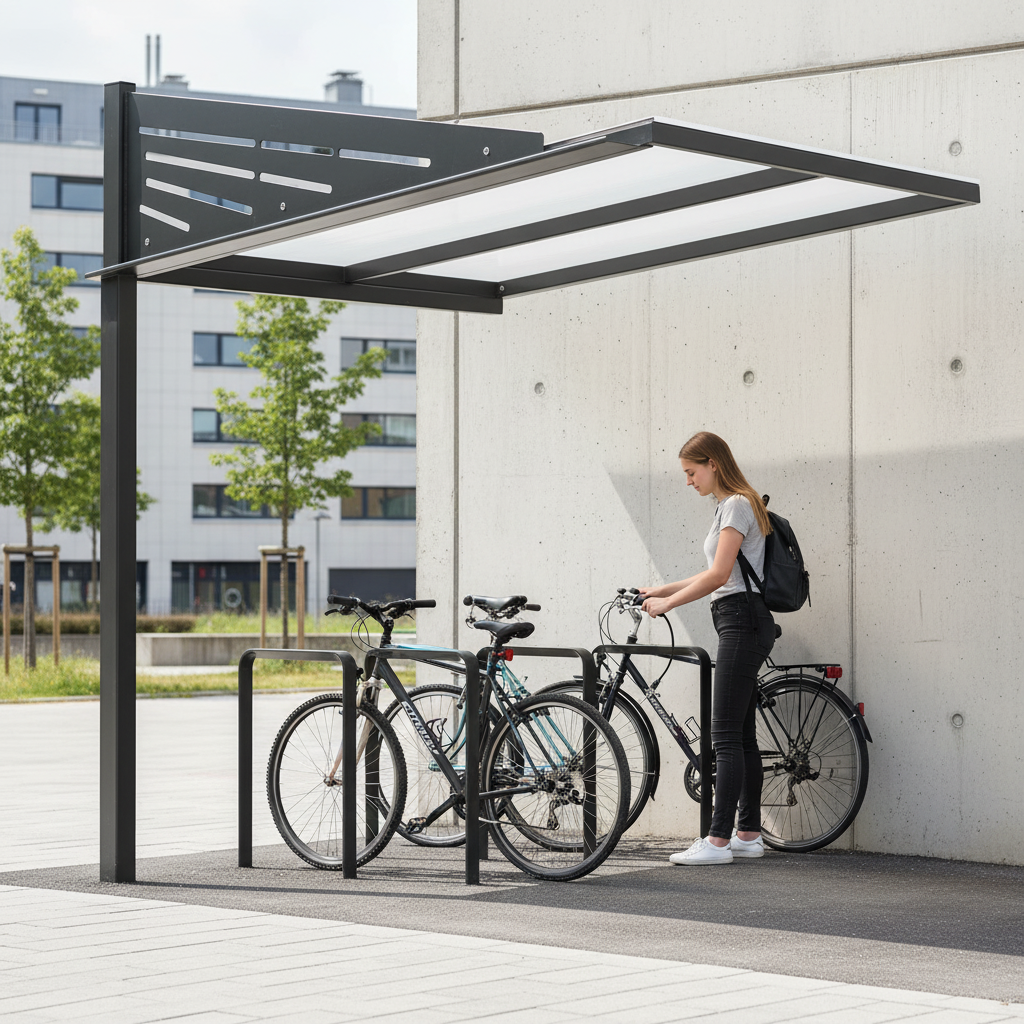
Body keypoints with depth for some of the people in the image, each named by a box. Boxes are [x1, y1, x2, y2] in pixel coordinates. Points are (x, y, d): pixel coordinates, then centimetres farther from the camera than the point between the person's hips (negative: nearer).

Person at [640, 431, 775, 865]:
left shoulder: (737, 505, -10)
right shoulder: (731, 505, 20)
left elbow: (718, 575, -19)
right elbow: (716, 576, 23)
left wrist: (667, 603, -12)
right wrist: (661, 590, 17)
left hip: (742, 621, -10)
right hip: (741, 622, 10)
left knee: (727, 736, -12)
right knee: (742, 734, 10)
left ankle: (718, 841, -14)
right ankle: (749, 834, 14)